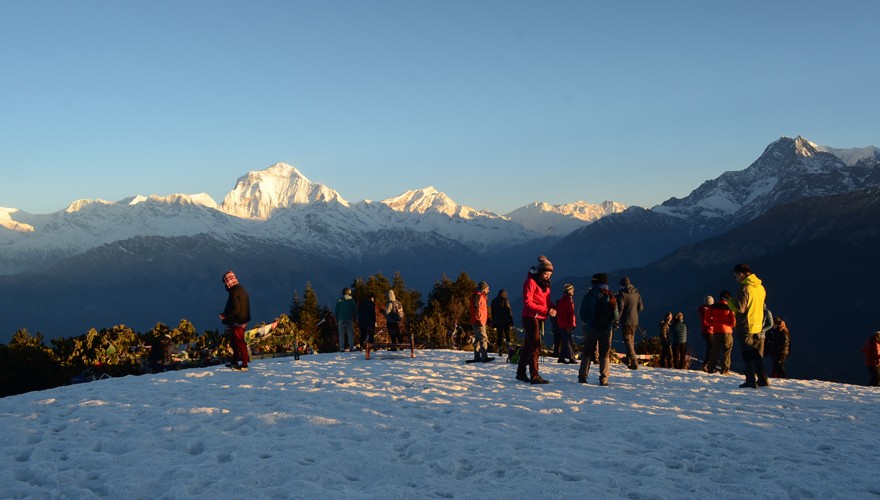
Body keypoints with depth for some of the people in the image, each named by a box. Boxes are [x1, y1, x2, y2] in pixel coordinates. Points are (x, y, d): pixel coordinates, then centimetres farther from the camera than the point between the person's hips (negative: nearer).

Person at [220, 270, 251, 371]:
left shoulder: (234, 292, -18)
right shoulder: (241, 289, 13)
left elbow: (235, 309, -24)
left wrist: (225, 315, -12)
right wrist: (226, 314, 17)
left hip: (237, 322, -10)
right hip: (242, 321, 10)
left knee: (240, 343, -5)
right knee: (234, 342, 19)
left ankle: (244, 365, -1)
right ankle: (235, 362, 29)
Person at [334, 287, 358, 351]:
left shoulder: (339, 300, 6)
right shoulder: (351, 300, 2)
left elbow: (335, 311, 7)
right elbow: (355, 310, 1)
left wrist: (337, 320, 13)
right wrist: (354, 318, 9)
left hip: (341, 320, 1)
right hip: (349, 319, -1)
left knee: (341, 334, 2)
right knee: (350, 334, 2)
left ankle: (341, 348, -5)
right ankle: (351, 347, -3)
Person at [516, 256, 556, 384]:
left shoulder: (545, 283, 14)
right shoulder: (530, 282, -13)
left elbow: (547, 300, 18)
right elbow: (528, 303, -19)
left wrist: (552, 308, -4)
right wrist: (545, 310, -24)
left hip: (538, 318, 8)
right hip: (530, 317, -8)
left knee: (528, 345, 14)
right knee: (535, 346, -11)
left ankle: (521, 373, 23)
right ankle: (534, 376, -9)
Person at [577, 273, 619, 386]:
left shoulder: (590, 295, -6)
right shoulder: (610, 296, -1)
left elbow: (582, 313, -6)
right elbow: (616, 316, -1)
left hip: (591, 329, -1)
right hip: (606, 330, 1)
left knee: (587, 352, 9)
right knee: (605, 354, 7)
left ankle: (582, 376, 6)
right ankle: (604, 379, 1)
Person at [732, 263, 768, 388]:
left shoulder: (745, 288, -17)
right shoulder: (761, 287, 9)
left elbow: (740, 308, -20)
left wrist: (730, 303, -2)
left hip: (746, 327, -7)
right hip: (759, 326, 7)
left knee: (748, 356, 0)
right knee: (758, 355, 14)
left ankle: (751, 380, 0)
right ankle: (762, 379, 13)